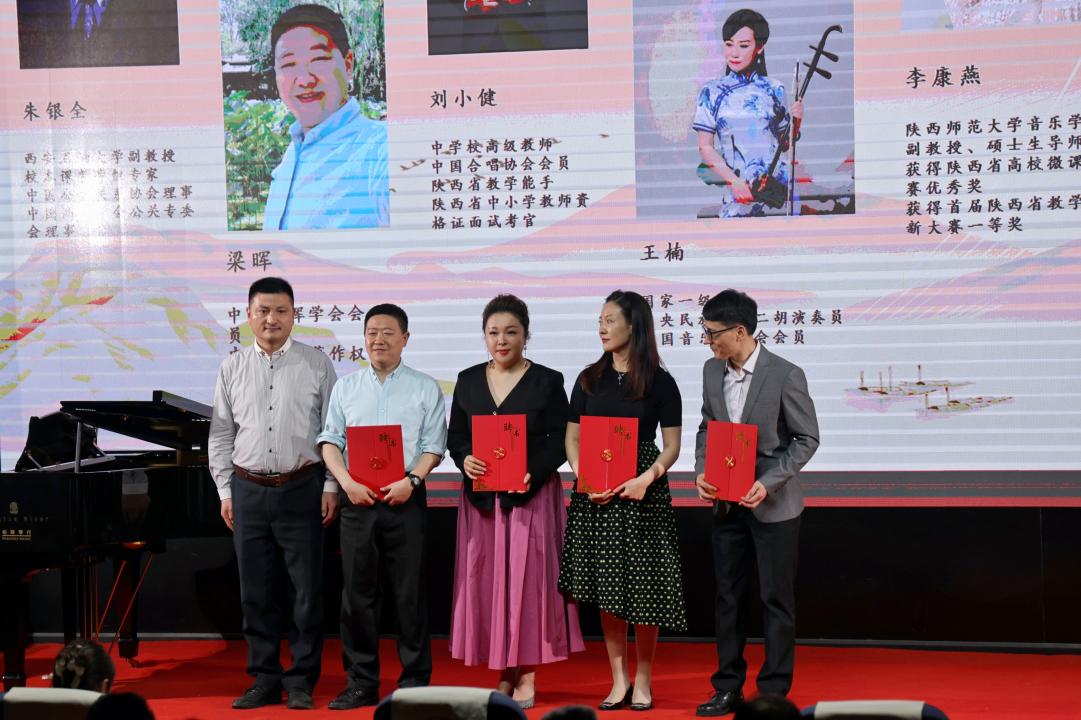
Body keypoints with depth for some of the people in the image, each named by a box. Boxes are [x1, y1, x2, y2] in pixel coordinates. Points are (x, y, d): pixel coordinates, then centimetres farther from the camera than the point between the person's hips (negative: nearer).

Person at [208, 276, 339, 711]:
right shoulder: (232, 368, 9)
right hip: (248, 490, 3)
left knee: (307, 589, 1)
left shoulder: (316, 364, 1)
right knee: (256, 591, 8)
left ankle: (301, 681, 11)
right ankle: (265, 679, 18)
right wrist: (225, 492, 6)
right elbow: (220, 435, 11)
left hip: (302, 488, -3)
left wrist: (332, 486, -4)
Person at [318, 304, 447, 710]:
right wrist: (347, 482, -8)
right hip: (357, 500, 2)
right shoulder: (345, 388, 13)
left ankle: (415, 680, 8)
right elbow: (330, 441, 7)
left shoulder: (425, 388, 6)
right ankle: (361, 683, 12)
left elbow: (433, 446, 0)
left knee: (410, 594, 0)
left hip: (405, 499, -2)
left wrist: (411, 480, -16)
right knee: (357, 593, 4)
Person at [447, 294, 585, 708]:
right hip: (481, 497, 4)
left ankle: (527, 675, 4)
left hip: (531, 494, -3)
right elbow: (455, 437, 11)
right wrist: (464, 459, -10)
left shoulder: (547, 381, 0)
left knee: (528, 578, -3)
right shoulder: (468, 380, 10)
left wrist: (533, 473, -19)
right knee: (486, 580, 3)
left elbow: (560, 440, -3)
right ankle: (504, 672, 13)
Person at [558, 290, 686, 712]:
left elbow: (672, 445, -1)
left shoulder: (659, 382, 0)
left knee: (644, 588, 0)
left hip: (643, 491, -3)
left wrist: (647, 478, -17)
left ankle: (643, 680, 14)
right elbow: (572, 437, 9)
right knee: (606, 587, 5)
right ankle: (619, 678, 15)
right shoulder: (589, 379, 9)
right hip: (594, 493, 3)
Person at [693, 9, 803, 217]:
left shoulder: (774, 90, 7)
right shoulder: (712, 92, 4)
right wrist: (734, 181, -11)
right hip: (737, 192, -1)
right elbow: (705, 147, 1)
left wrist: (796, 121, -6)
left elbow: (784, 144, 13)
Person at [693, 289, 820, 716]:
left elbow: (806, 438, -10)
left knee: (776, 600, 4)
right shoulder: (712, 371, 4)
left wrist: (768, 482, -19)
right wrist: (702, 472, -4)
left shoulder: (785, 375, -14)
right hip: (726, 502, 6)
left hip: (772, 504, -5)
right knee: (727, 597, 11)